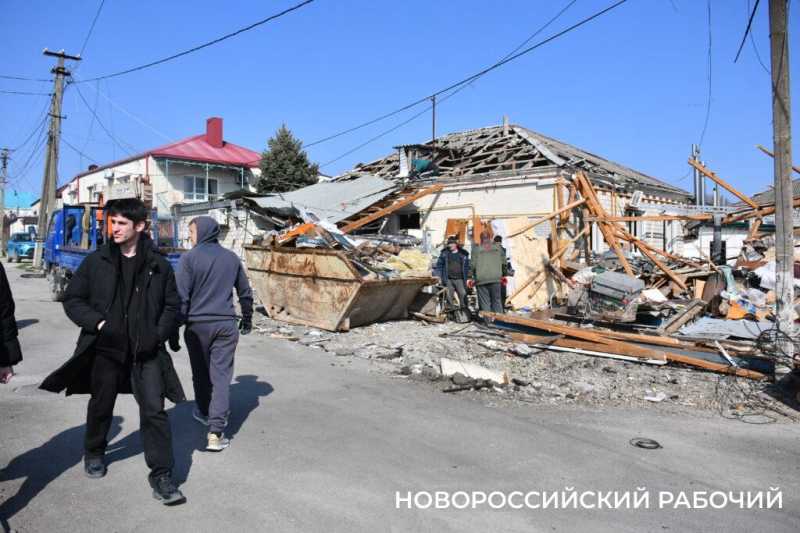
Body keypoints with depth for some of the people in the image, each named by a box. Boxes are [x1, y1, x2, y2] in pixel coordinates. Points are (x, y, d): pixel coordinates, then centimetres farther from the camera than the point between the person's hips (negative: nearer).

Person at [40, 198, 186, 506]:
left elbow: (172, 305, 6)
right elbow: (72, 300, 4)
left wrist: (158, 334, -8)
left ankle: (161, 476, 4)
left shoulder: (158, 265, -1)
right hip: (105, 348, 1)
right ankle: (94, 454, 47)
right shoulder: (96, 261, 0)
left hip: (146, 352, -1)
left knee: (154, 410, -5)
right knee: (101, 406, 19)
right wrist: (98, 323, -11)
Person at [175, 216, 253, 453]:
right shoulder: (231, 258, 8)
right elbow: (245, 292, 15)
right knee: (222, 376, 0)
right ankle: (215, 431, -7)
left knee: (201, 374, 17)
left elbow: (182, 296, -10)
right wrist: (247, 318, 28)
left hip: (197, 325, -2)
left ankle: (204, 413, 37)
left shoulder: (189, 258, -6)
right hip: (226, 325, 2)